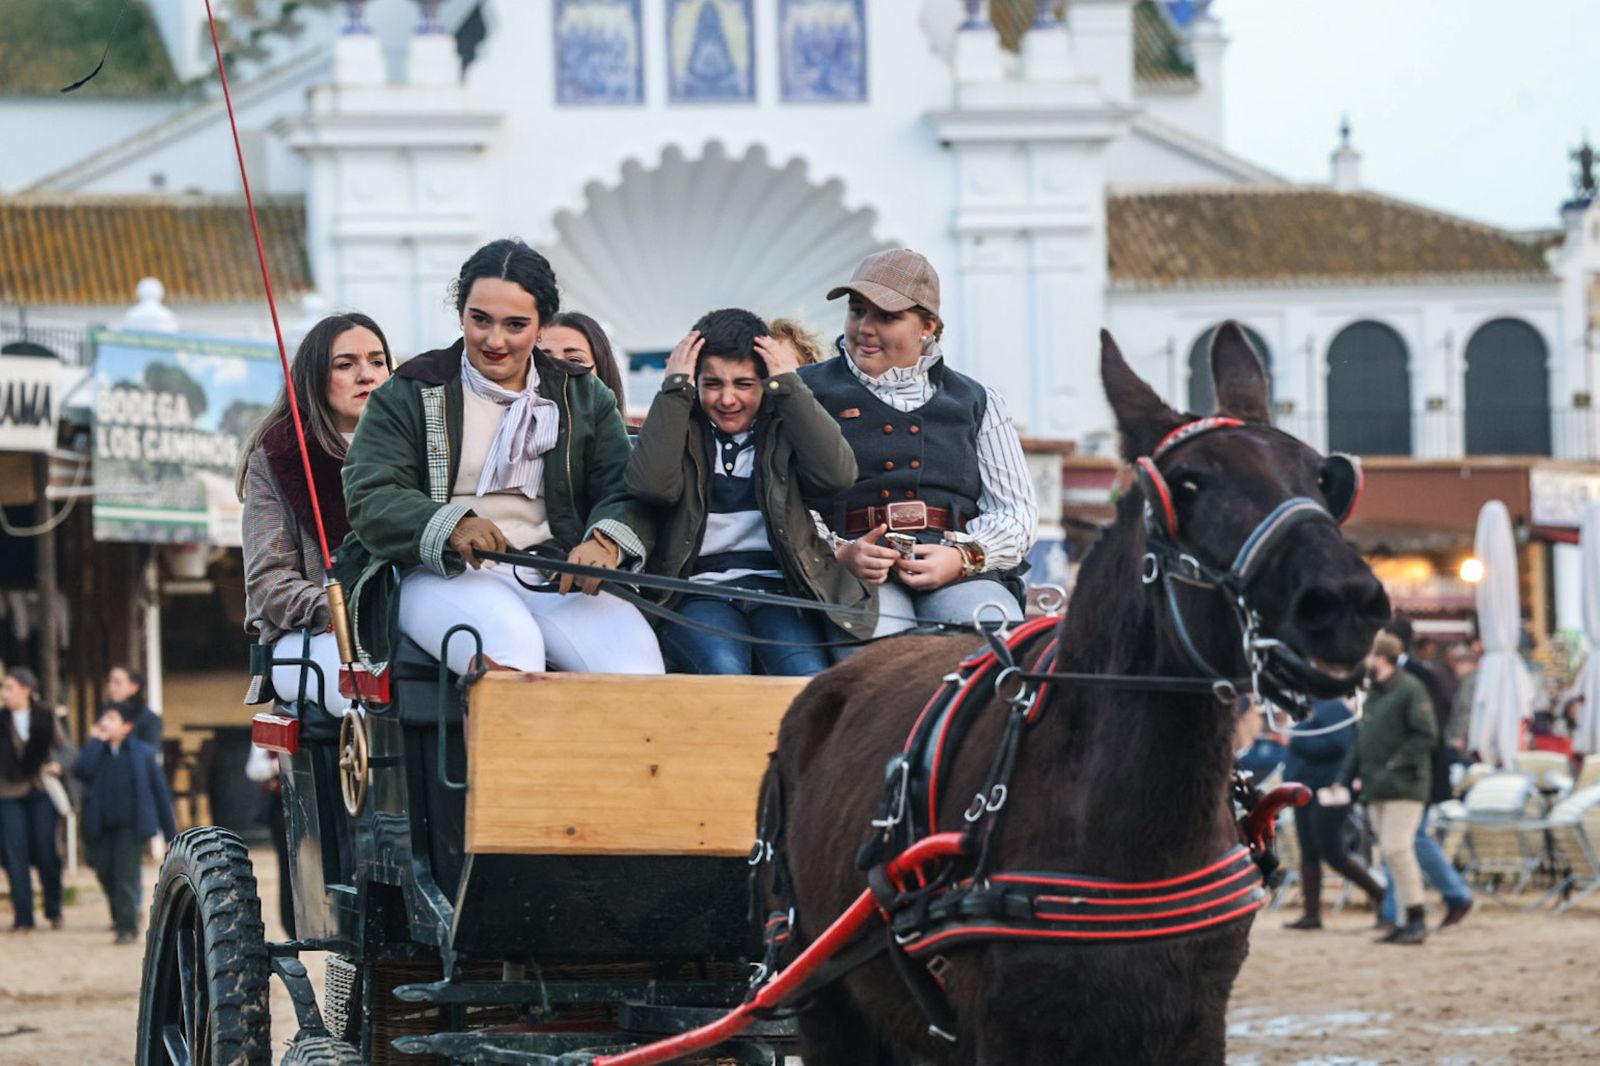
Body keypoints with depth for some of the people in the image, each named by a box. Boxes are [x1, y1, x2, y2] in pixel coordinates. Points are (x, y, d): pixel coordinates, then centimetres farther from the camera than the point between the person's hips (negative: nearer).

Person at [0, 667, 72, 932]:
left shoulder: (46, 718, 2)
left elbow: (65, 749, 6)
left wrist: (58, 765, -12)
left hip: (42, 792, -1)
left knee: (45, 851, 1)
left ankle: (54, 910, 19)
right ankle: (22, 917, 2)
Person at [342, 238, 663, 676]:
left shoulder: (584, 397, 20)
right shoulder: (408, 395, 12)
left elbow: (625, 492, 9)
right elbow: (370, 499, -2)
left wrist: (605, 542, -17)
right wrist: (449, 526, -24)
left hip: (558, 575, 3)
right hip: (443, 577, -2)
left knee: (632, 653, -32)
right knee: (510, 641, -39)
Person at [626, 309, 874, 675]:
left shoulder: (784, 427, 14)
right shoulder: (677, 429, 13)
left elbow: (837, 476, -6)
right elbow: (652, 485, -9)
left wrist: (789, 384, -3)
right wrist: (675, 387, -4)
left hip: (779, 589, 1)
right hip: (697, 590, -1)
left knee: (809, 674, -31)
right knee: (723, 670, -34)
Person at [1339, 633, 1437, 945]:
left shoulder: (1410, 690, -9)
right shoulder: (1372, 693, 17)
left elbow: (1425, 735, -16)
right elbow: (1360, 741, 21)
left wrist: (1393, 767, -19)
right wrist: (1344, 780, 13)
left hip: (1404, 787, -8)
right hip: (1377, 790, 8)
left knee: (1396, 848, -15)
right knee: (1391, 850, 7)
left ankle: (1416, 920, -9)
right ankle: (1410, 921, 11)